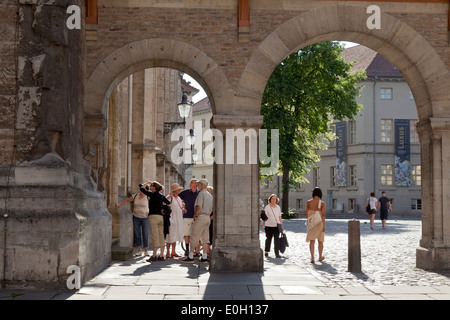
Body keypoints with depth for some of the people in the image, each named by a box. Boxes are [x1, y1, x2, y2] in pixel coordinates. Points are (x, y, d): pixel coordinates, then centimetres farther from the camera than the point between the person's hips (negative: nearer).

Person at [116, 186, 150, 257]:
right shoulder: (135, 196, 0)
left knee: (145, 234, -1)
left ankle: (146, 251, 12)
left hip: (145, 217, -3)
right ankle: (139, 251, 8)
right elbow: (127, 200, 7)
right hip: (136, 217, 3)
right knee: (137, 234, 2)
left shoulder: (148, 197, -10)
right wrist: (119, 204, -2)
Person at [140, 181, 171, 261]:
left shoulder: (153, 195, -8)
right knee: (161, 236, 7)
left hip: (153, 216, -7)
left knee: (155, 236, -7)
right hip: (161, 216, 7)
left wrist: (147, 183, 8)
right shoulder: (162, 196, 12)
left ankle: (154, 256, -7)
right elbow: (169, 203, 18)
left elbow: (142, 189, -5)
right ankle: (161, 255, 9)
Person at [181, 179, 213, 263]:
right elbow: (211, 209, 20)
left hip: (201, 217, -9)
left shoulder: (201, 194, -11)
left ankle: (190, 257, -5)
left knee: (194, 237, -5)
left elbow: (199, 207, -22)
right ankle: (204, 257, 6)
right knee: (205, 238, 8)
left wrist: (195, 215, -11)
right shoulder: (210, 195, 17)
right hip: (208, 218, 9)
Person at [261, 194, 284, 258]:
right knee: (268, 239, 10)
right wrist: (262, 222, -24)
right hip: (269, 226, -2)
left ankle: (277, 253, -9)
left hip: (276, 226, 2)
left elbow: (279, 217, 15)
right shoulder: (267, 207, -2)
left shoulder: (278, 207, 10)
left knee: (276, 239, -7)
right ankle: (266, 251, 27)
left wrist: (282, 225, 13)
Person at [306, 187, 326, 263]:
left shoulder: (308, 202, -3)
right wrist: (324, 225, -12)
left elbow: (307, 213, 6)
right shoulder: (322, 203, -11)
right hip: (319, 222, -1)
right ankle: (320, 256, 29)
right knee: (320, 240, 16)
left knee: (312, 240, 1)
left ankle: (312, 258, -12)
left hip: (311, 222, 1)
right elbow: (323, 215, -15)